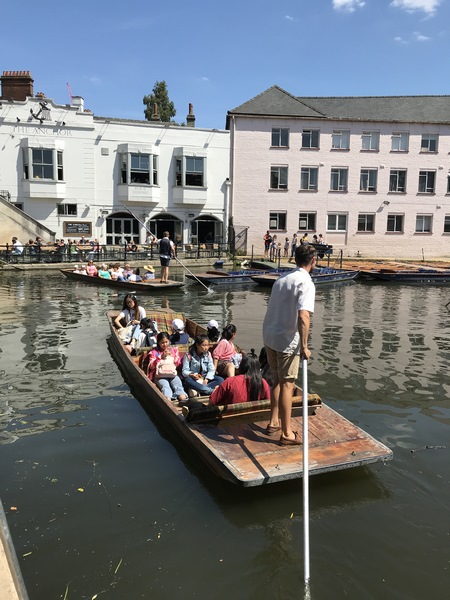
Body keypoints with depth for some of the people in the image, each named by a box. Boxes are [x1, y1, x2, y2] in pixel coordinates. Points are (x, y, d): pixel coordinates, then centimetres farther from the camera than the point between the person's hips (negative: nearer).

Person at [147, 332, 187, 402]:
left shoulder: (174, 349, 18)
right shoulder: (154, 352, 11)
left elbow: (179, 362, 17)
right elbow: (151, 366, 0)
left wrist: (173, 357, -3)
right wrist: (161, 357, -10)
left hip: (172, 373, 2)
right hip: (160, 375, -2)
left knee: (178, 383, -30)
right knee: (165, 385, -34)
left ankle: (182, 397, -54)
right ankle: (168, 399, -59)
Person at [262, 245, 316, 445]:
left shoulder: (283, 278, 12)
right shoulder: (306, 284, -14)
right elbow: (303, 316, -27)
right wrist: (304, 346, -22)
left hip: (269, 336, 8)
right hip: (287, 341, -8)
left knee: (278, 380, 21)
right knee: (287, 385, 2)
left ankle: (273, 422, 31)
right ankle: (286, 434, 12)